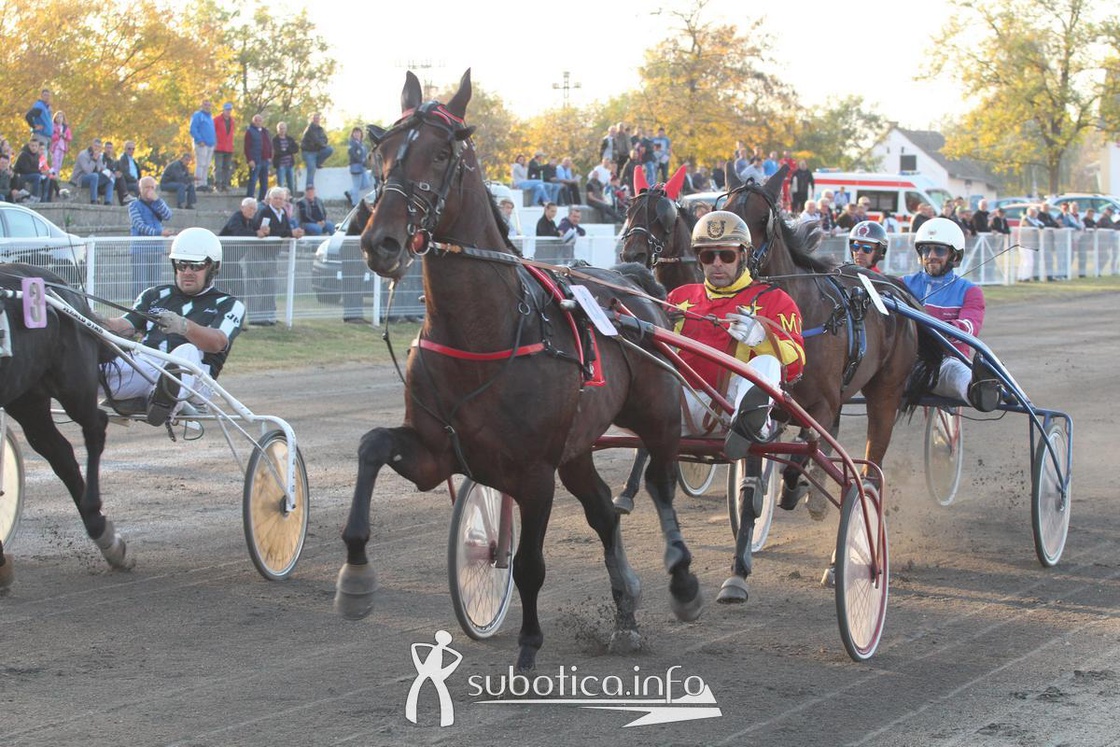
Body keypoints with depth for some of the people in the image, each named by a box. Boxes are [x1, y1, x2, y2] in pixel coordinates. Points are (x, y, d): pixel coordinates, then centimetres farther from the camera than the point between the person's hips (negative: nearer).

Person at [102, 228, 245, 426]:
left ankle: (166, 399, -67)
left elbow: (217, 342, -5)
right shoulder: (155, 295, 29)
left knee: (187, 351, -39)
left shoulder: (229, 305, 17)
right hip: (140, 364, 4)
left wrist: (183, 326, -27)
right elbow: (125, 326, 12)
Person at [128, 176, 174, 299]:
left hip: (157, 247, 4)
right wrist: (158, 232, -21)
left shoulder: (159, 203, 15)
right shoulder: (134, 205, 2)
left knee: (154, 283, 6)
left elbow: (167, 216, -4)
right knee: (140, 283, -9)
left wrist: (156, 200, -13)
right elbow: (140, 225, -10)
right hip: (140, 247, -4)